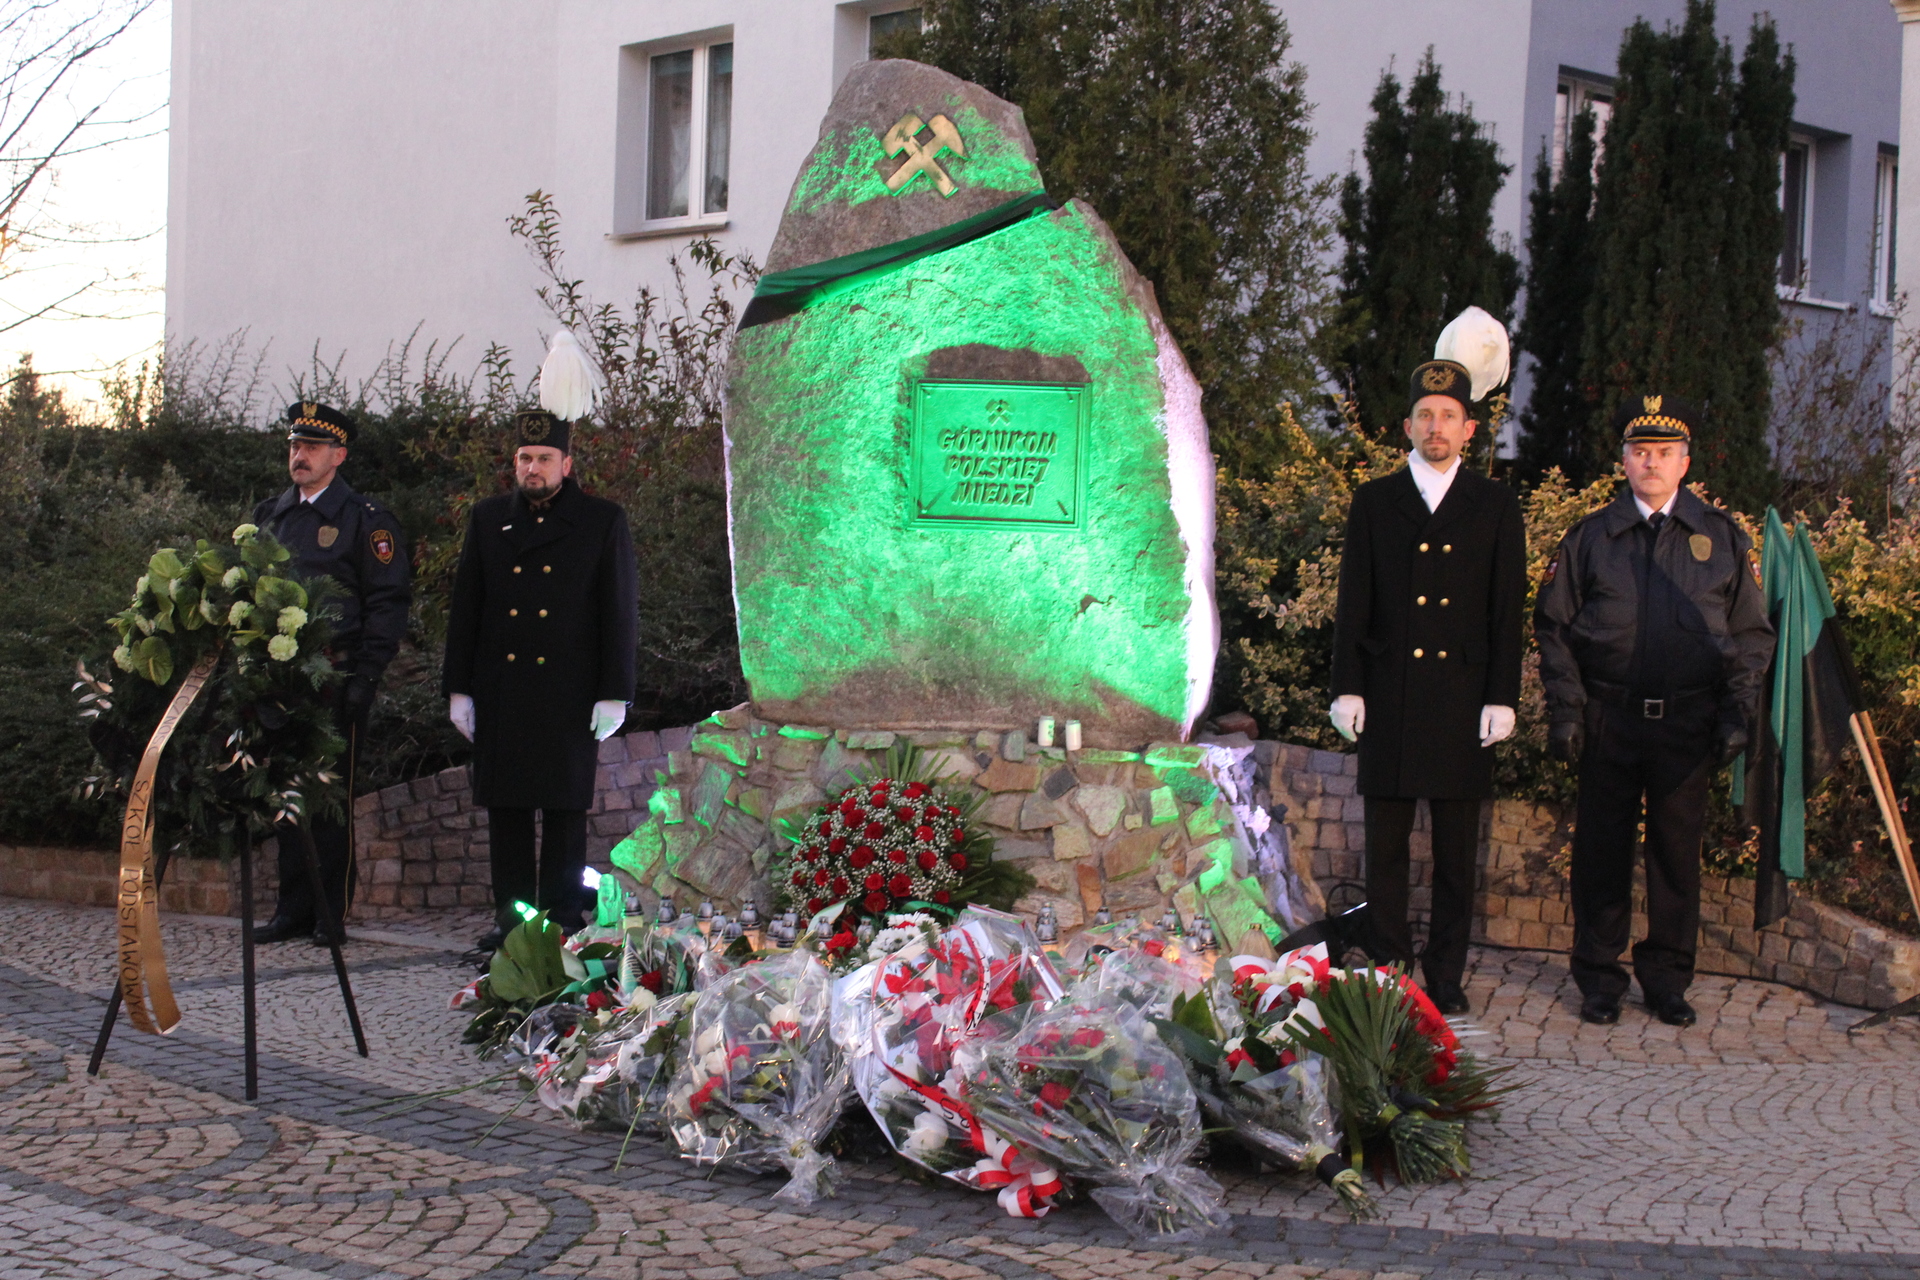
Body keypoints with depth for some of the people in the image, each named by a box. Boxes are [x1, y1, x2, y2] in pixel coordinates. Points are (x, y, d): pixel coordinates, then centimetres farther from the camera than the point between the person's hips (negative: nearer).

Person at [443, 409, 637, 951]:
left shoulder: (603, 521, 2)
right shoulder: (488, 518, 11)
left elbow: (621, 614, 0)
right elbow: (465, 608, 12)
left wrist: (613, 694, -6)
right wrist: (459, 688, 6)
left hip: (569, 695, -3)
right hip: (501, 694, 3)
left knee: (566, 809, 1)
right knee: (505, 805, 5)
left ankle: (562, 917, 8)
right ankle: (510, 914, 13)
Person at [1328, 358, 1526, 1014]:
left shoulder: (1495, 505, 7)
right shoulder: (1375, 500, 8)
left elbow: (1508, 609, 5)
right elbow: (1353, 602, 6)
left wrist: (1502, 696, -2)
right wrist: (1348, 687, -1)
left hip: (1462, 699, 0)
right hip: (1388, 696, 0)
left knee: (1456, 849, 4)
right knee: (1386, 844, 4)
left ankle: (1446, 978, 13)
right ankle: (1390, 973, 12)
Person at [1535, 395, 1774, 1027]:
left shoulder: (1724, 538, 8)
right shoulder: (1589, 537, 6)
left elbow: (1752, 636, 9)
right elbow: (1554, 628, 7)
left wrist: (1736, 716, 0)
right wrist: (1565, 713, -2)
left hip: (1689, 723, 0)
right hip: (1608, 720, 0)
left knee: (1677, 851, 6)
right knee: (1602, 850, 3)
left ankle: (1667, 977, 17)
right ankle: (1599, 978, 14)